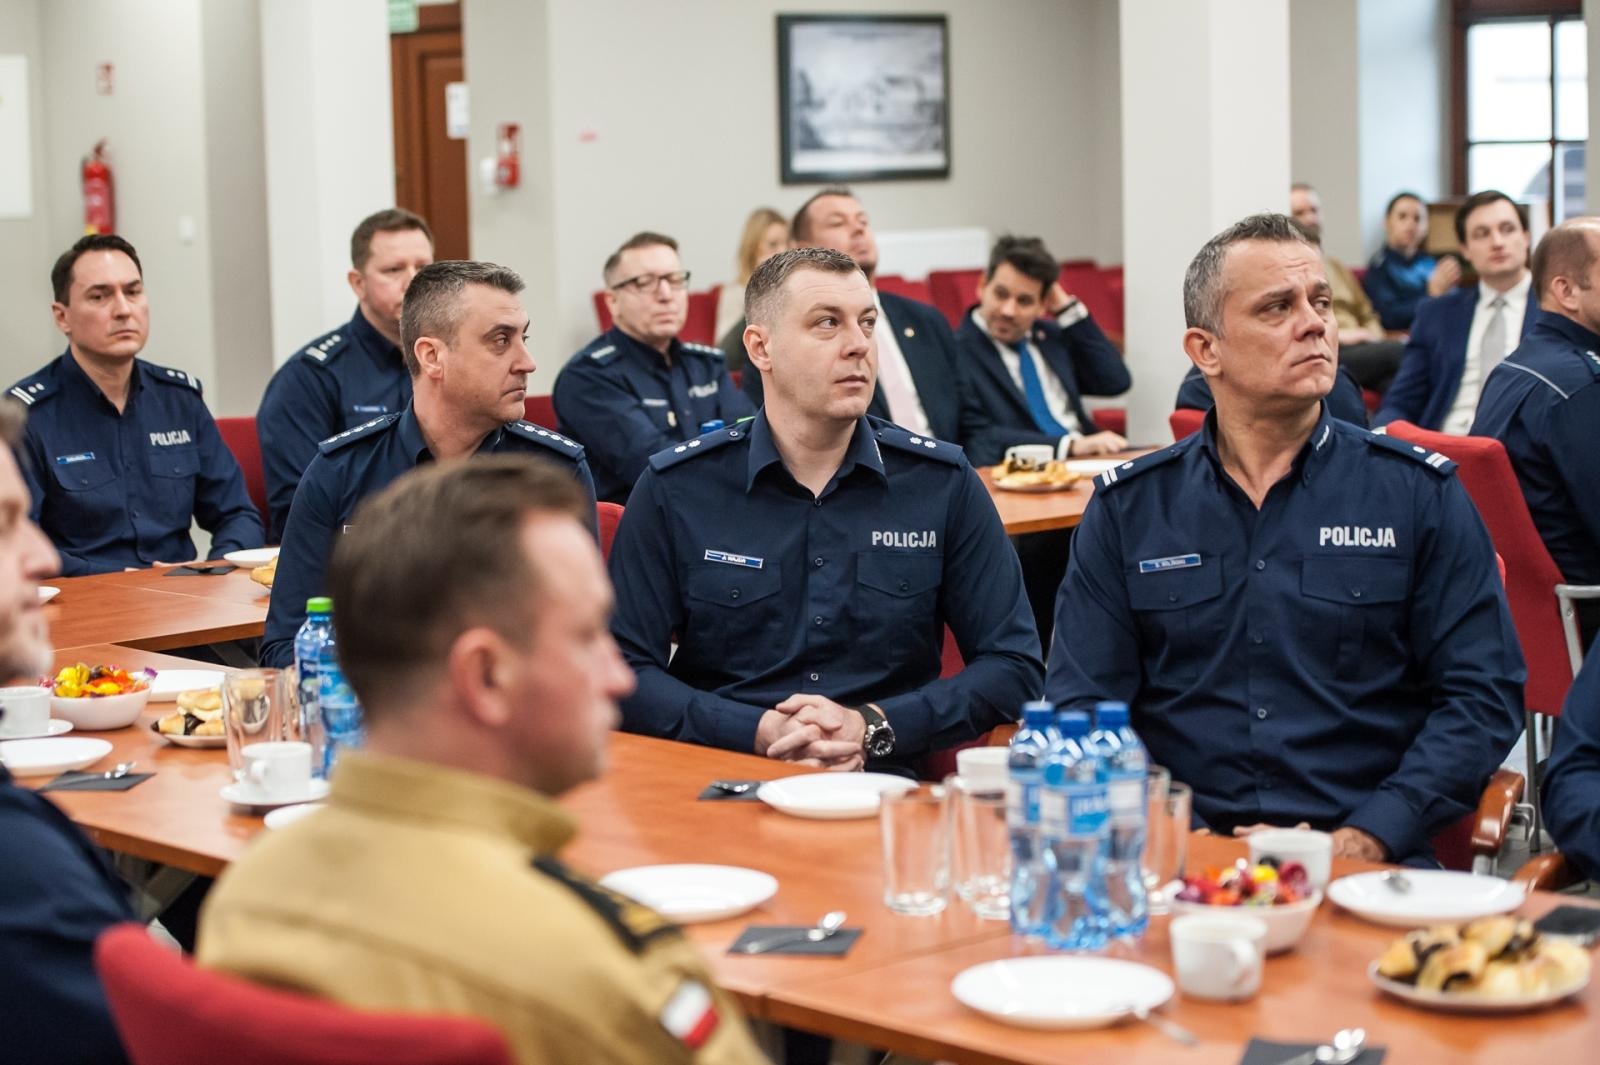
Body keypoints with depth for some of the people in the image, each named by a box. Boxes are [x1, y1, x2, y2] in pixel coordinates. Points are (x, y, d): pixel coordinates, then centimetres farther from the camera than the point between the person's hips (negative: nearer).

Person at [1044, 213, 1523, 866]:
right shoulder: (1128, 507, 11)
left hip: (1368, 863, -1)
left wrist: (1365, 839, -9)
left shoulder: (1420, 494, 9)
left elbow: (1484, 693, 5)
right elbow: (1081, 707, 8)